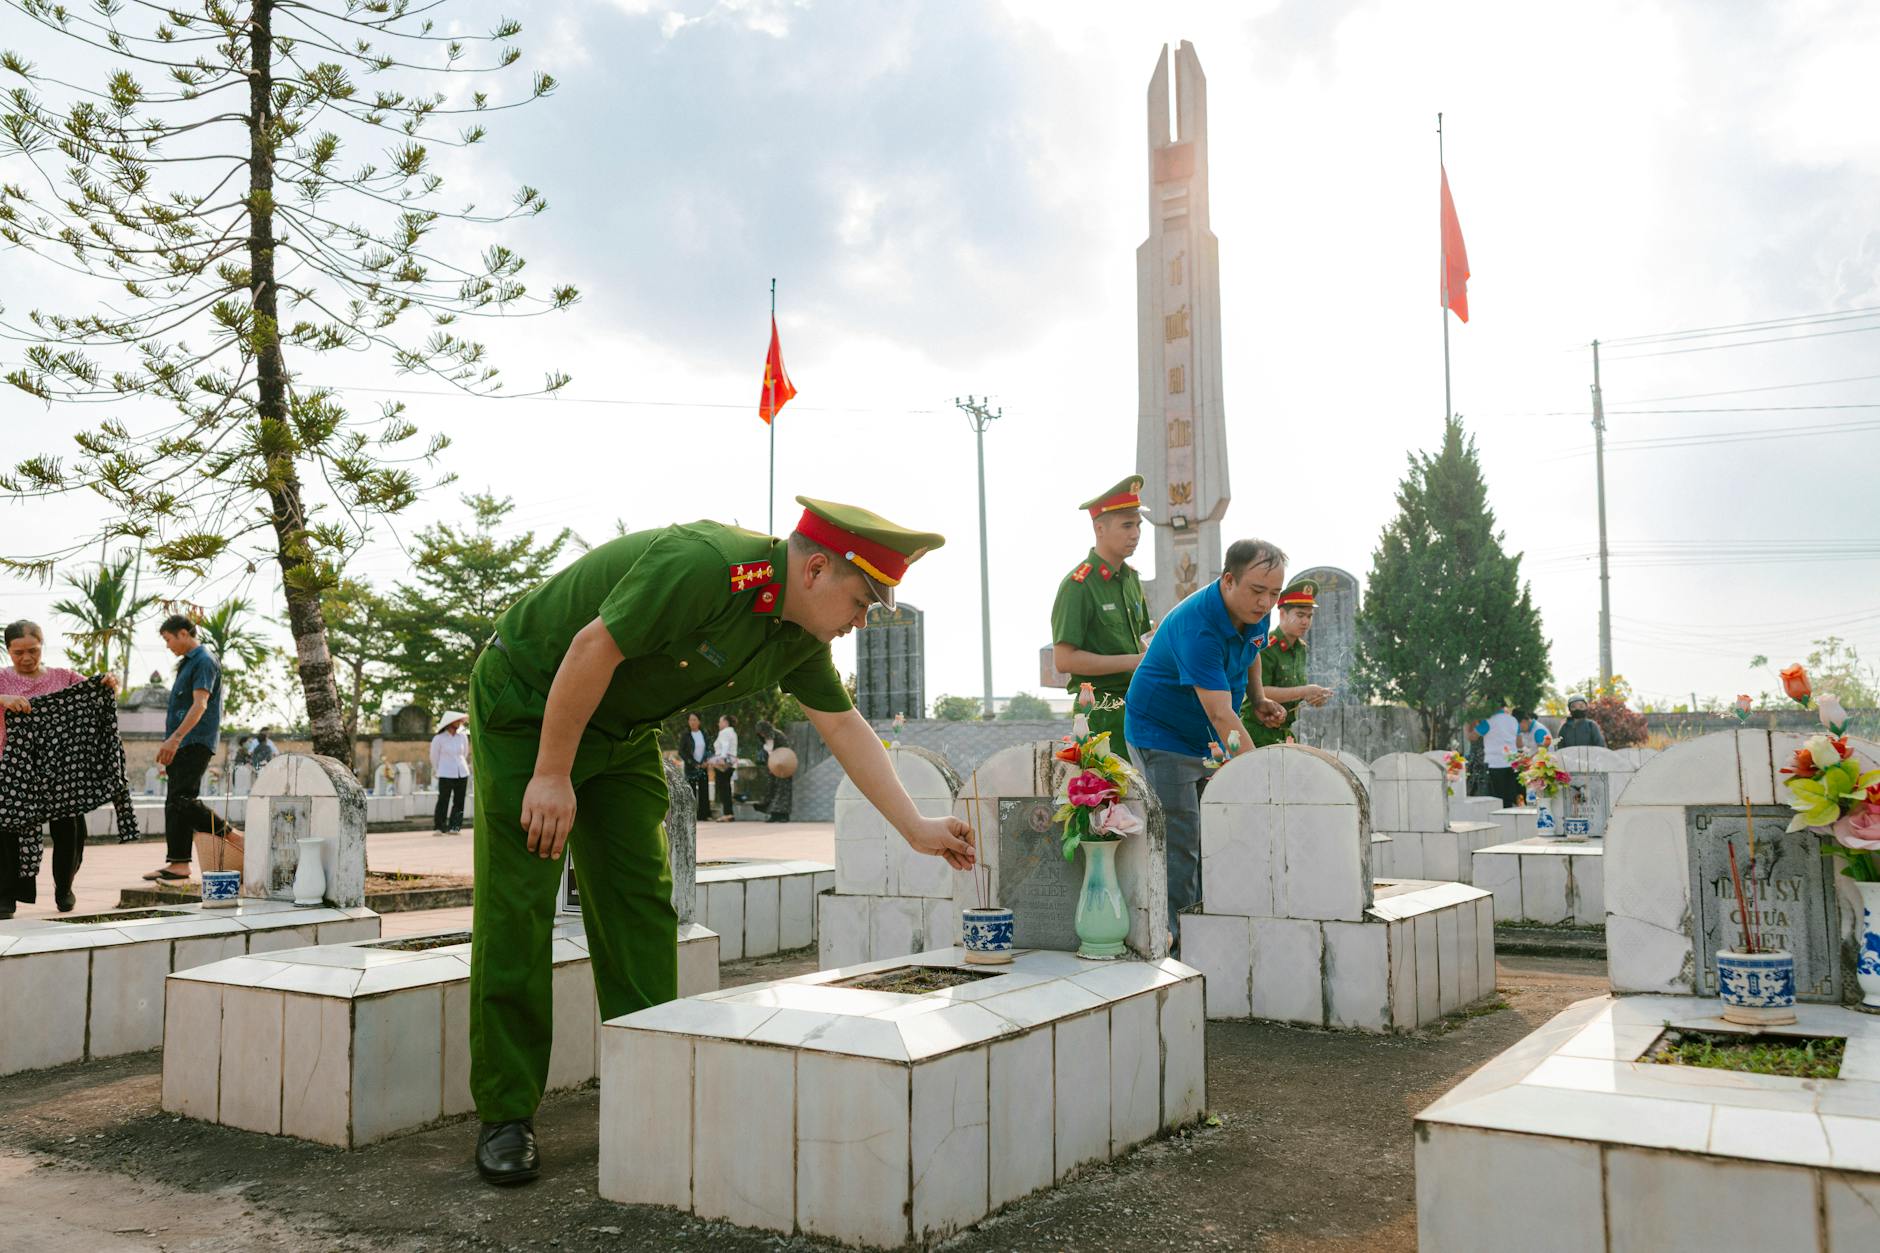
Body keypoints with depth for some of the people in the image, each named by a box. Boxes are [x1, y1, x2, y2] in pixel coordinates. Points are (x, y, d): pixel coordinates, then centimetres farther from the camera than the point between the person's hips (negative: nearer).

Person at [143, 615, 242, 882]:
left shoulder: (204, 662, -10)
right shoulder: (187, 662, 21)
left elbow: (200, 705, -21)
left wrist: (175, 738, -28)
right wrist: (170, 742, 22)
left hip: (195, 743, -10)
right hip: (181, 744, 10)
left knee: (181, 800, -15)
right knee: (175, 802, 7)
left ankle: (230, 834, -6)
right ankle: (178, 863, 9)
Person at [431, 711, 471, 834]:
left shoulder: (463, 737, 6)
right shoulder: (439, 739, -4)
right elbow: (434, 757, 9)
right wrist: (437, 772, 20)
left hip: (462, 774, 4)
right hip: (445, 775, -4)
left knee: (459, 801, 1)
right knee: (443, 801, -7)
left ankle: (454, 827, 5)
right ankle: (438, 827, -1)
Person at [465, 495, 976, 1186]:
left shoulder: (799, 634, -4)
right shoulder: (702, 566, -32)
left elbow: (844, 726, 5)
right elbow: (592, 649, -30)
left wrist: (916, 828, 5)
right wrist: (552, 776, -22)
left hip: (622, 731, 8)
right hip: (527, 705, -8)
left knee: (641, 902, 3)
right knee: (517, 906, -7)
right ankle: (505, 1116, 1)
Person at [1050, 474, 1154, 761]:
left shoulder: (1131, 578, 14)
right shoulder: (1078, 585, -11)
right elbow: (1064, 659, -18)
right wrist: (1135, 661, -17)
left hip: (1136, 703, 8)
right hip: (1101, 712, -8)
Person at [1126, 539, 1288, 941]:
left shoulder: (1257, 614, -6)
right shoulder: (1196, 626, -32)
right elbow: (1220, 714, -38)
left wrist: (1258, 698, 5)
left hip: (1212, 743, 8)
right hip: (1162, 734, -8)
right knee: (1181, 841, -12)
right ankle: (1174, 936, -6)